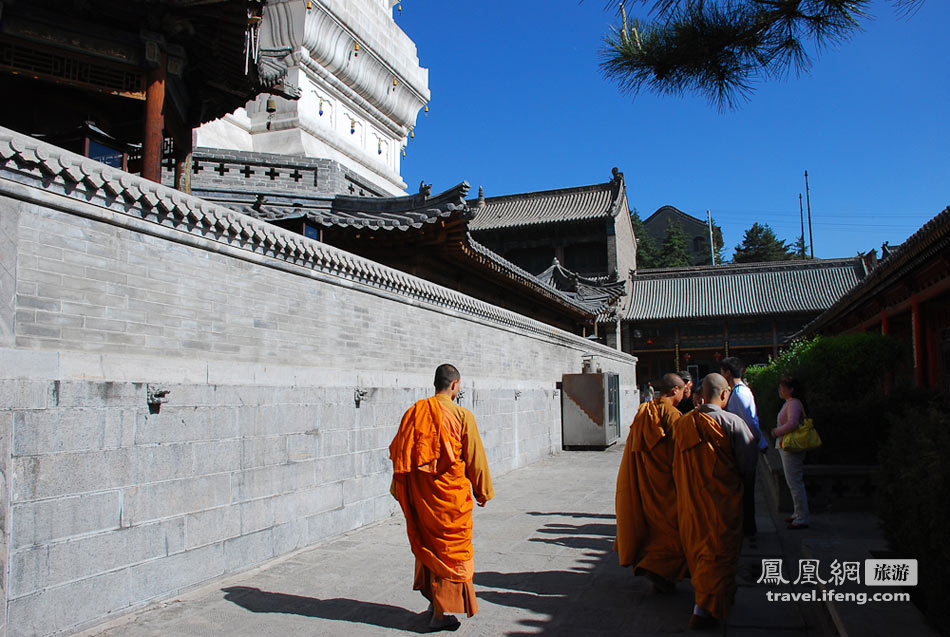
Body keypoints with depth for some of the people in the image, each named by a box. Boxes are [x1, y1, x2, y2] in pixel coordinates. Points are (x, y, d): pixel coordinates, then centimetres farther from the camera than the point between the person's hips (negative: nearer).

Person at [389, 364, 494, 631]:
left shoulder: (414, 412, 0)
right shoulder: (462, 415, -12)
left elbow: (398, 453, 6)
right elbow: (475, 458, -6)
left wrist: (399, 489, 16)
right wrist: (483, 491, 7)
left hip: (419, 494, 5)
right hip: (450, 494, -4)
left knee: (427, 545, 20)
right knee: (450, 549, 6)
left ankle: (434, 596, 32)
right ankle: (441, 611, 9)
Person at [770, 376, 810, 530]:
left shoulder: (794, 403, -16)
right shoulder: (789, 403, 16)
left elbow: (792, 424, -30)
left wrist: (777, 432, -17)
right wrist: (778, 431, 9)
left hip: (791, 449, -11)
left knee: (794, 483, -6)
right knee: (794, 482, 18)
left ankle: (802, 519, -2)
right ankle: (798, 514, 28)